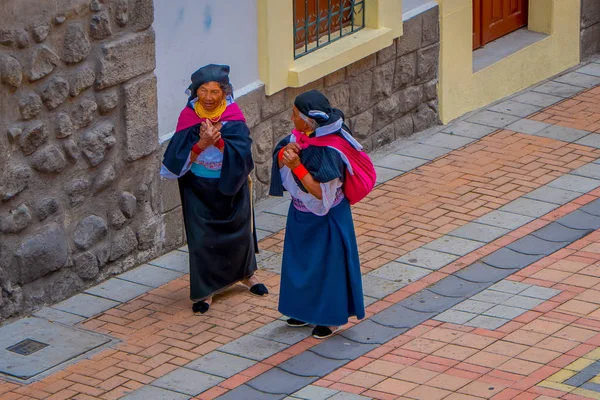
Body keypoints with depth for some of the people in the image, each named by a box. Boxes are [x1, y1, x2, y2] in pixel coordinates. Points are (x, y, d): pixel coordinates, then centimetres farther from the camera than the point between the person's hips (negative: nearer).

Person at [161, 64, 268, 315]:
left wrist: (218, 140, -38)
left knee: (238, 230, 16)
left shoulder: (233, 116, -13)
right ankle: (204, 291, 13)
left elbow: (241, 151, -23)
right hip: (199, 188, -1)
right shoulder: (188, 116, -14)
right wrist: (203, 143, -35)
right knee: (202, 236, 0)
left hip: (231, 185, 1)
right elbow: (179, 157, -19)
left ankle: (246, 273, 42)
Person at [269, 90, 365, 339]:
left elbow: (321, 193, -30)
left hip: (324, 220, -8)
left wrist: (297, 166, -36)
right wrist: (285, 152, -19)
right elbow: (280, 160, 4)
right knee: (302, 261, 20)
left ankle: (332, 317, 25)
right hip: (301, 215, 8)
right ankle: (307, 310, 39)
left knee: (327, 263, 8)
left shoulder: (328, 151, -31)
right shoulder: (301, 136, -8)